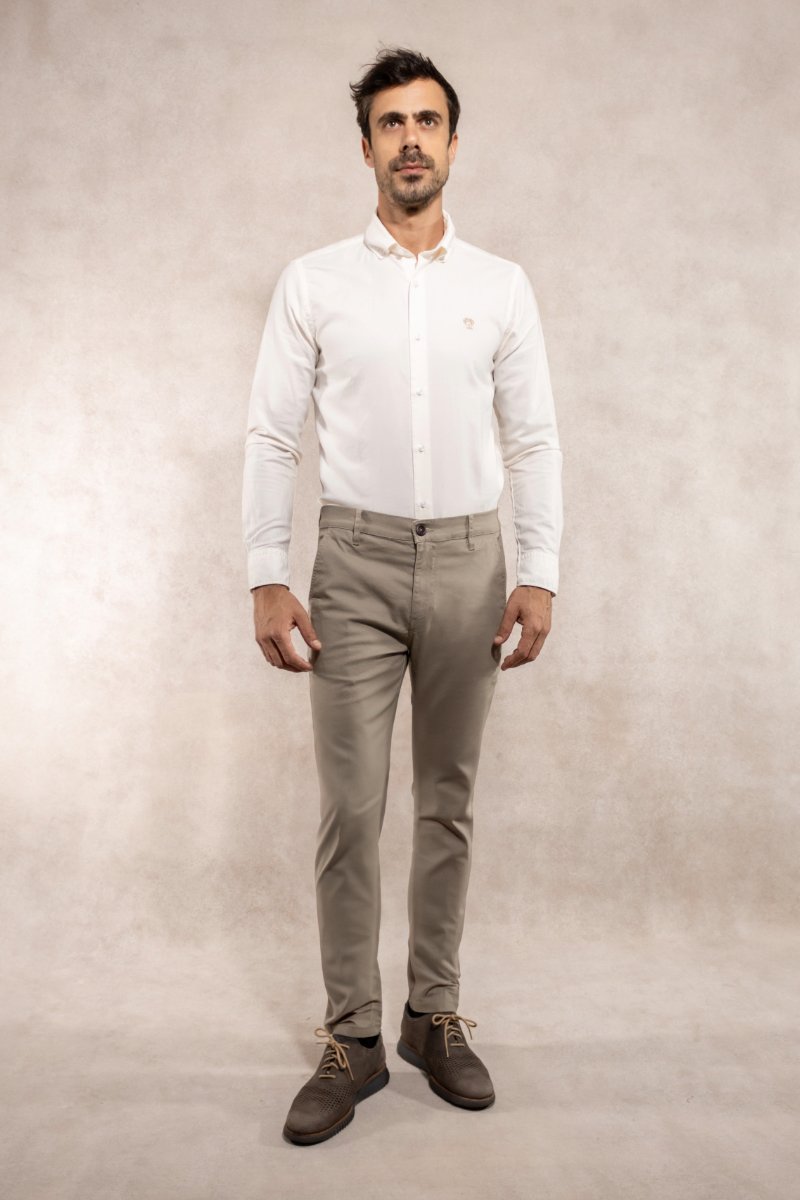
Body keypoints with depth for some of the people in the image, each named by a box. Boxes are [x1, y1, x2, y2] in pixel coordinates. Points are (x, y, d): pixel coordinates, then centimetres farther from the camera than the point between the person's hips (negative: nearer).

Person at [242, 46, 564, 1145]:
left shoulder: (503, 286, 6)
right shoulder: (313, 282, 3)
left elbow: (535, 440, 5)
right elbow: (272, 437, 0)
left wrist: (540, 577, -3)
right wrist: (267, 579, -8)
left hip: (469, 562, 2)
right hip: (356, 564, -1)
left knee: (448, 804, 9)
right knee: (351, 810, -1)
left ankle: (436, 1016, 24)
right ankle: (352, 1040, 14)